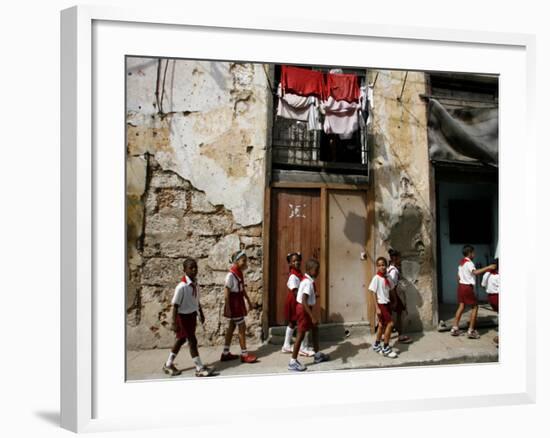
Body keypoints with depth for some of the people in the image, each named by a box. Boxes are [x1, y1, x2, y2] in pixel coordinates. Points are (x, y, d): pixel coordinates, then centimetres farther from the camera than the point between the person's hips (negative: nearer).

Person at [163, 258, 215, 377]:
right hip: (183, 316, -8)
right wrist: (174, 322, -22)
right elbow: (175, 305, -22)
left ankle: (168, 365, 33)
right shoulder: (181, 287, -25)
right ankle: (200, 369, 9)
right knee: (192, 341, -2)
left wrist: (201, 313, 20)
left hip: (192, 315, 8)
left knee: (181, 340, 18)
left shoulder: (195, 284, -1)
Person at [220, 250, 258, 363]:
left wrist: (249, 301, 19)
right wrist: (228, 308, -20)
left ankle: (226, 353, 22)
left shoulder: (240, 273, 6)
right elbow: (226, 292, -19)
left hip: (239, 302, 9)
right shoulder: (231, 275, -20)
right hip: (233, 303, -9)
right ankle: (244, 354, 6)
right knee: (242, 327, -3)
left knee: (231, 327, 13)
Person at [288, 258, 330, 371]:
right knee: (301, 334, -3)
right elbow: (304, 302, -29)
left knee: (315, 329, 19)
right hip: (303, 309, -10)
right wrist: (312, 316, -29)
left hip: (305, 309, 10)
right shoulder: (308, 283, -23)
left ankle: (317, 354, 32)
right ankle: (293, 362, 3)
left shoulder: (307, 280, 8)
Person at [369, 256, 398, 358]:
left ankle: (376, 345, 29)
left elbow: (391, 289, 15)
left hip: (387, 303, 7)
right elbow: (374, 293, -13)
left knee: (382, 324, 15)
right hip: (381, 304, -7)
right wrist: (377, 308, -16)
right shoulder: (376, 278, -13)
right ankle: (386, 348, 0)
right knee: (390, 324, -10)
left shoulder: (387, 277, 5)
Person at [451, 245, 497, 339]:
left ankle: (455, 329, 9)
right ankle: (471, 331, -2)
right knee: (475, 307, 0)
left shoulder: (461, 262, 15)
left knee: (461, 306, 11)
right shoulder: (469, 263, -14)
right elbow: (475, 272, -32)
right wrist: (488, 267, -32)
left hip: (461, 286, 9)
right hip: (467, 287, -9)